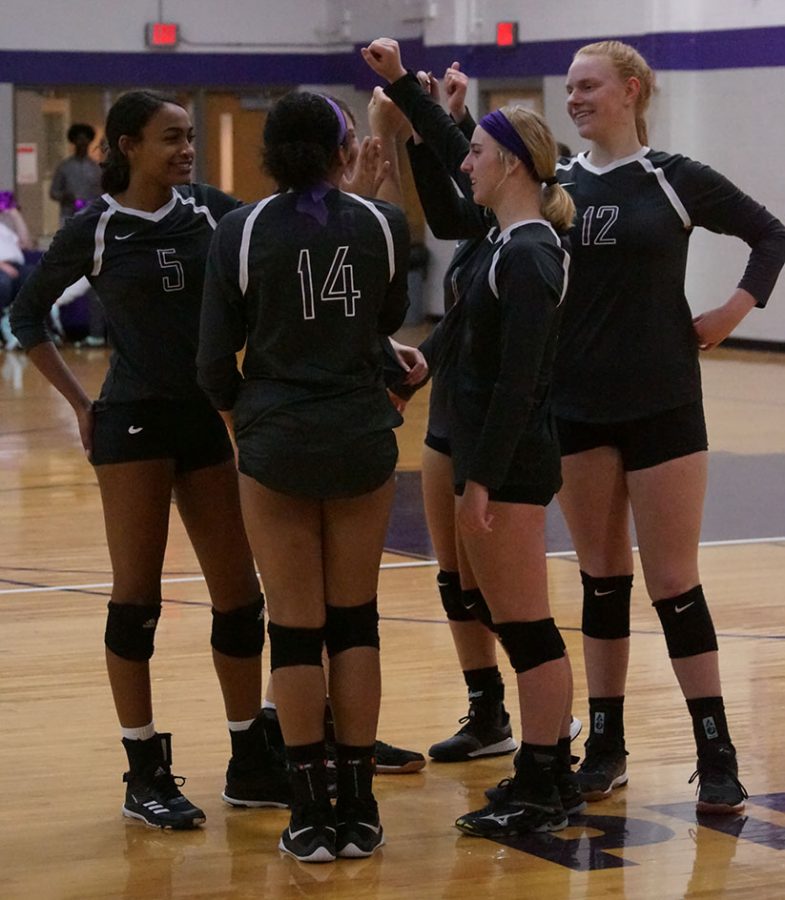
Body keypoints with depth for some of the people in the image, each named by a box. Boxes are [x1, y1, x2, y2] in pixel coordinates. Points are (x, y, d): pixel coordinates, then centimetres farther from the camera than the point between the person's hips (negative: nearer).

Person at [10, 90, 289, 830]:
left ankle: (251, 760, 19)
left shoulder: (212, 210, 3)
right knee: (137, 598, 0)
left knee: (239, 596, 7)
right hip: (133, 423, -4)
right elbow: (26, 316, 5)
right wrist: (78, 402, 1)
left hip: (206, 420, 4)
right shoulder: (94, 230, -4)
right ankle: (145, 775, 8)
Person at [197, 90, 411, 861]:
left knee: (295, 625, 5)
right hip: (363, 439, 2)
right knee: (354, 620, 11)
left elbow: (214, 360, -4)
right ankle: (358, 810, 12)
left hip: (276, 444, -2)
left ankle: (311, 815, 6)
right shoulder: (382, 224, -2)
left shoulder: (241, 232, -7)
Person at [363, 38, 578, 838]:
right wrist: (399, 82, 24)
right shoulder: (515, 239, 10)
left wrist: (482, 479, -22)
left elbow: (518, 381, -22)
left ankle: (540, 793, 1)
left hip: (509, 464, -10)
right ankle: (546, 766, 23)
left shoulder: (527, 257, -17)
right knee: (488, 604, 16)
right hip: (494, 457, 10)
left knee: (523, 623, -5)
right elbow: (449, 150, 25)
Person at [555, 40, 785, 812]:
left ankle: (716, 757, 4)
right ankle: (605, 746, 17)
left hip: (661, 407, -3)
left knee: (673, 583, -2)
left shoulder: (675, 181, -3)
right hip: (577, 407, 3)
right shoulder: (558, 185, 5)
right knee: (601, 580, 10)